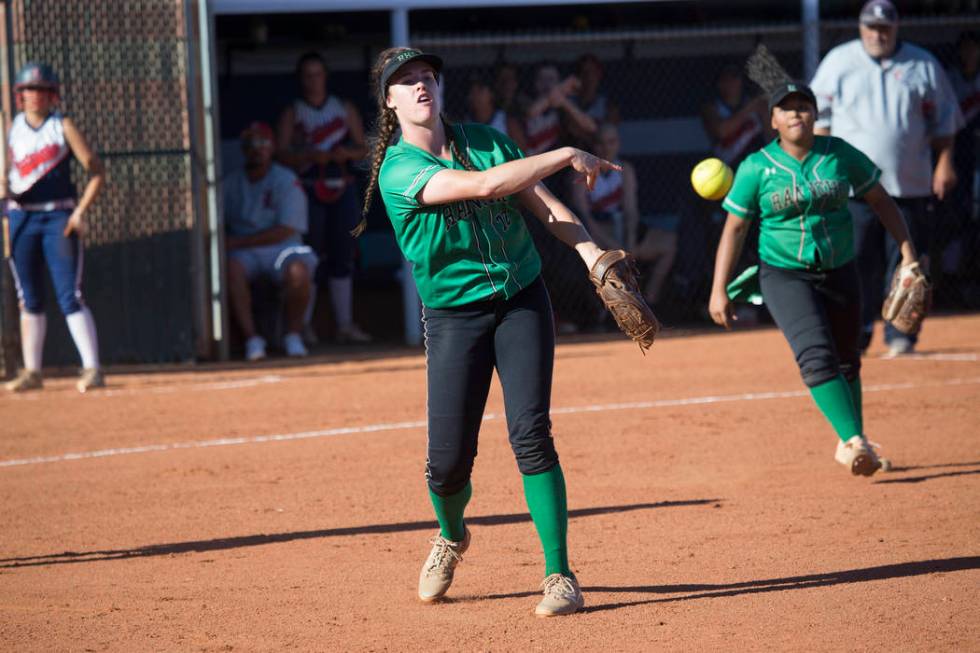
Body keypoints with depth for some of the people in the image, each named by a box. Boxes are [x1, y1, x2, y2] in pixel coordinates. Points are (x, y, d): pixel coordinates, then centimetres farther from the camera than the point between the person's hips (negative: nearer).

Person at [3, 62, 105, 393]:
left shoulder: (63, 127, -1)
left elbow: (96, 171, -3)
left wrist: (80, 211, -13)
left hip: (59, 218, -4)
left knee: (70, 296, -10)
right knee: (29, 300, 8)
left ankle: (92, 368, -11)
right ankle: (31, 371, 15)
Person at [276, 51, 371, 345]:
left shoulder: (345, 110, 14)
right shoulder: (292, 114, 6)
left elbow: (363, 148, 11)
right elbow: (281, 153, -5)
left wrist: (348, 152, -10)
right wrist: (309, 156, -20)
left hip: (342, 190, 3)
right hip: (308, 189, -3)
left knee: (342, 256, 3)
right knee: (312, 257, -8)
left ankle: (344, 324, 6)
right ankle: (302, 324, -4)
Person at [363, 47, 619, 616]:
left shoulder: (484, 140, 4)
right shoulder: (397, 170, -12)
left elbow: (545, 205, 2)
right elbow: (483, 186, -26)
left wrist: (592, 253, -15)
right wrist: (566, 156, -24)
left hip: (522, 299, 2)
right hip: (454, 314, -2)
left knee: (531, 435, -12)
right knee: (450, 457, -4)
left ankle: (560, 575, -9)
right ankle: (452, 537, 31)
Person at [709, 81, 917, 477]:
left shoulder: (840, 155, -1)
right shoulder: (757, 168, -6)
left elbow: (880, 201, 8)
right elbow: (734, 228, -2)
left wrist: (907, 251, 2)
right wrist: (719, 290, -5)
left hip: (839, 272, 3)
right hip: (784, 276, -3)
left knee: (846, 362, 14)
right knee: (817, 355, -22)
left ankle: (850, 446, 31)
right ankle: (855, 441, -28)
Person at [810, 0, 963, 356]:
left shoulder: (923, 65, 8)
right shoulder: (838, 61, 8)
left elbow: (943, 120, 11)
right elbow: (819, 116, 10)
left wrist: (945, 163, 1)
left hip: (908, 184, 0)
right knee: (856, 262, -3)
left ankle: (900, 335, 4)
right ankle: (856, 336, 7)